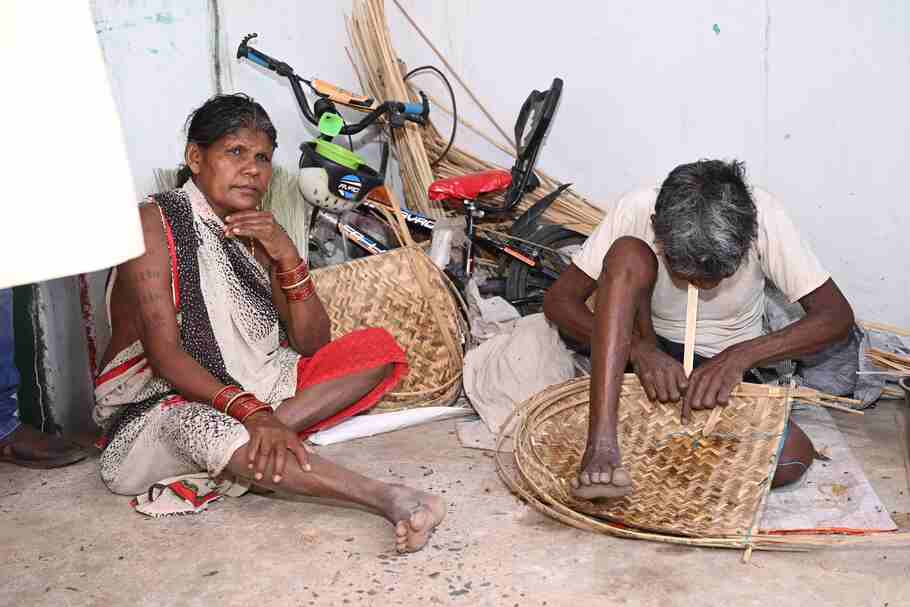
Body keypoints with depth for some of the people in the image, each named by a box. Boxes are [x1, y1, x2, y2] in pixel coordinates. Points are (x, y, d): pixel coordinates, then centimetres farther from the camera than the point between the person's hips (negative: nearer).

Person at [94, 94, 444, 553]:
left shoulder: (256, 231, 6)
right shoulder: (156, 223, -12)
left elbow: (312, 343, 0)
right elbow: (166, 356, -21)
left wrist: (287, 257, -14)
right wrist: (252, 411, -34)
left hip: (253, 386, 7)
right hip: (166, 400, -7)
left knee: (376, 347, -8)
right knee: (207, 427, -42)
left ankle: (254, 446, -27)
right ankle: (388, 499, -47)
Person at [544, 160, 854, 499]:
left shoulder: (762, 217, -21)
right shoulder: (636, 212, -21)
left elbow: (838, 316, -19)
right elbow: (558, 300, -17)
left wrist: (742, 355, -32)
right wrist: (638, 347, -32)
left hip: (725, 366, 1)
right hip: (647, 355, -1)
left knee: (792, 459, -28)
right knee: (627, 254, -30)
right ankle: (602, 442, -36)